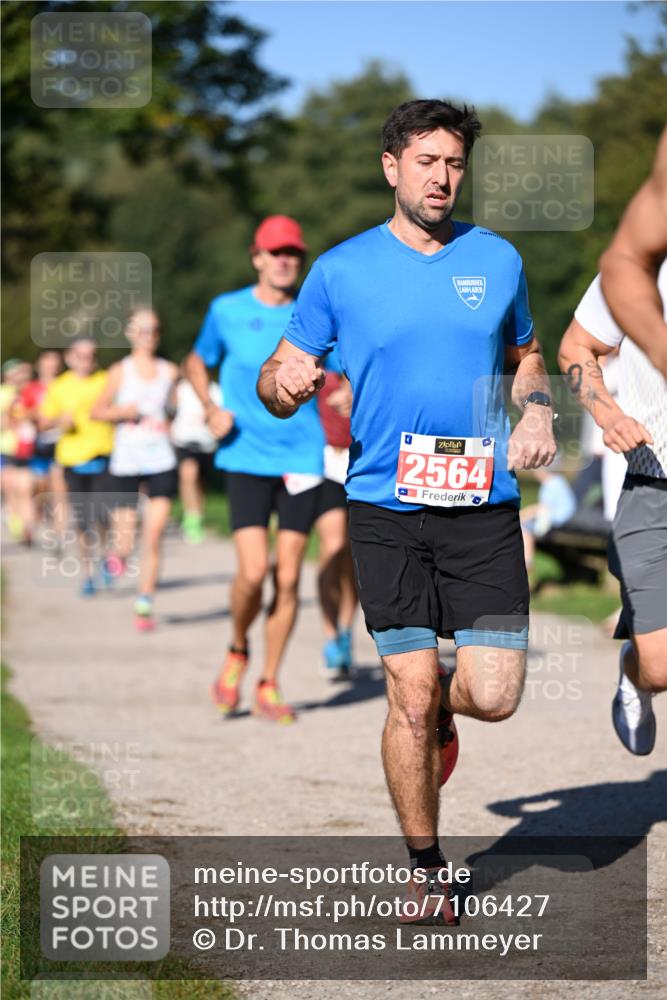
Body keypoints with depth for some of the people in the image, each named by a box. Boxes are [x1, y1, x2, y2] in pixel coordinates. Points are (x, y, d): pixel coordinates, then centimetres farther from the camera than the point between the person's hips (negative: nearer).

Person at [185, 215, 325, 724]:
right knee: (253, 571, -14)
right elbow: (198, 361, 18)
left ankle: (269, 686, 14)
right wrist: (210, 407, 1)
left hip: (301, 457, 1)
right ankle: (238, 653, 15)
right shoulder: (227, 311, 3)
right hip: (247, 457, -1)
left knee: (288, 578, 1)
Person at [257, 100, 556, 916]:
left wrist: (536, 409, 3)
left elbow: (523, 355, 24)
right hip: (387, 509, -2)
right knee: (410, 700, -4)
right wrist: (283, 382, -18)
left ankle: (438, 708, 30)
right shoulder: (341, 271, 2)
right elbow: (277, 382, 6)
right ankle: (427, 873, 14)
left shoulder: (497, 260, 9)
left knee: (494, 695, -8)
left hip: (483, 509, 2)